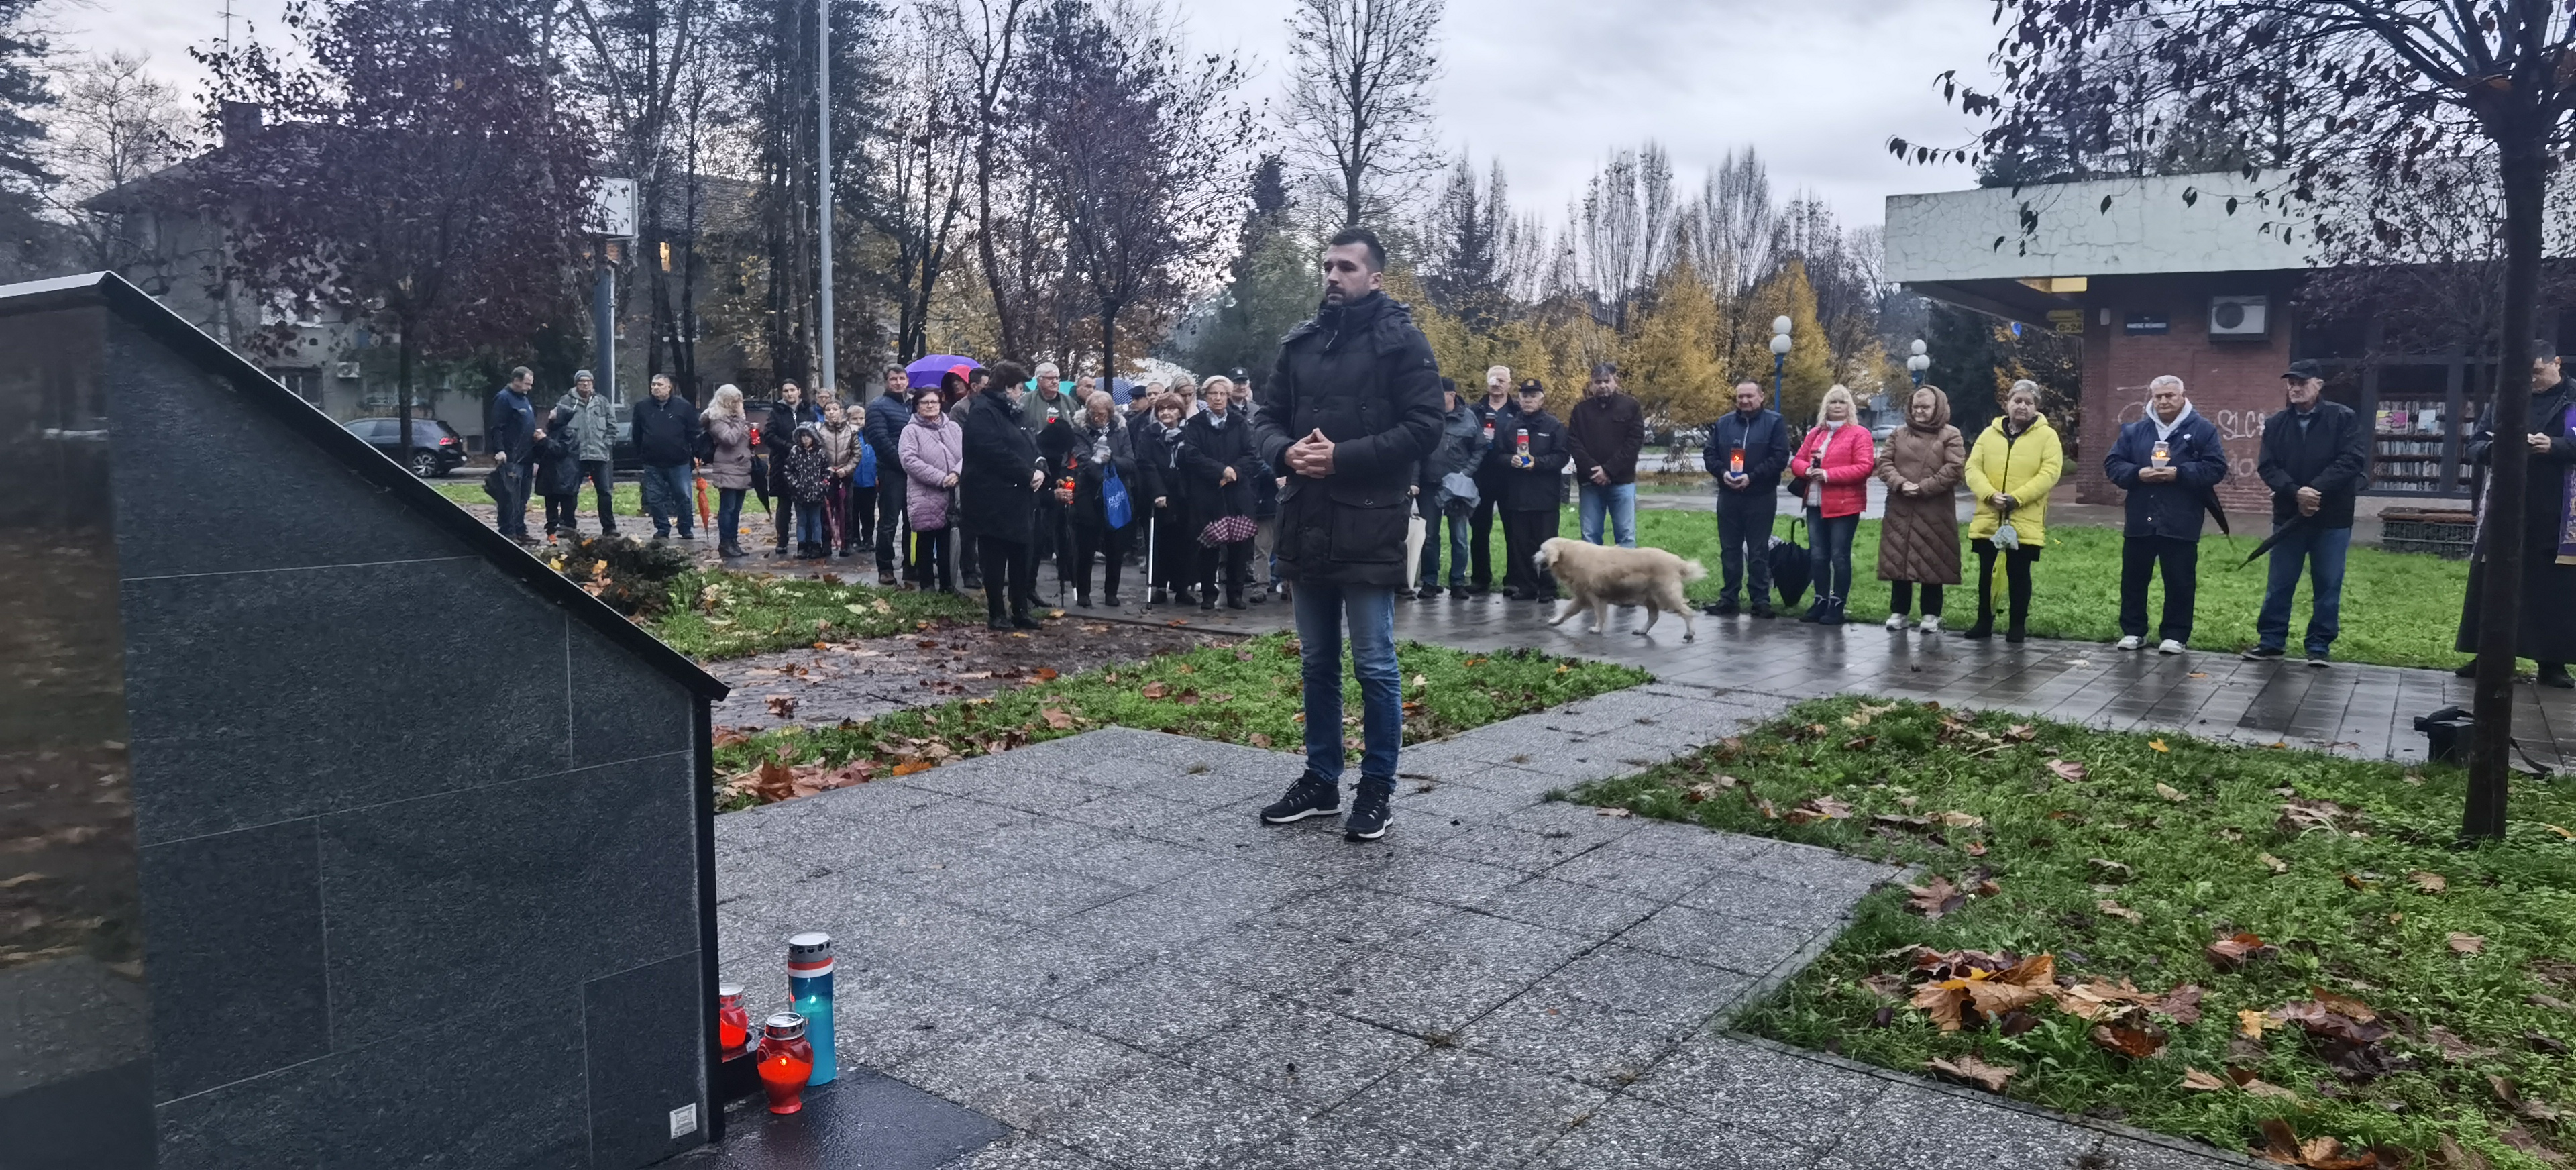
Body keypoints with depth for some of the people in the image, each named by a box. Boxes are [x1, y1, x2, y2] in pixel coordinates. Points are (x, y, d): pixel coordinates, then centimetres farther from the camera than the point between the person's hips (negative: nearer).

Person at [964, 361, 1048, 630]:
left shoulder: (1012, 413, 20)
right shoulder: (982, 413, -10)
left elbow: (1030, 446, 19)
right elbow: (995, 452, -22)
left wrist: (1040, 469, -2)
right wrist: (1028, 474, -17)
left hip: (1019, 499, 9)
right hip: (994, 500, -9)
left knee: (1022, 558, 11)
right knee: (995, 560, 0)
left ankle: (1020, 611, 19)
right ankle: (997, 614, 7)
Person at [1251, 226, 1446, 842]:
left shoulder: (1400, 340, -4)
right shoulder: (1299, 343, 13)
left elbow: (1424, 426, -11)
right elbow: (1268, 417, 15)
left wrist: (1342, 457, -18)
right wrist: (1285, 452, -8)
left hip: (1368, 529, -6)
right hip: (1306, 526, 6)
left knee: (1374, 666, 1)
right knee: (1317, 664, 14)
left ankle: (1377, 789, 14)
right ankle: (1321, 780, 26)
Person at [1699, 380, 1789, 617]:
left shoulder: (1774, 422, -2)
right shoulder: (1724, 423, 11)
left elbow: (1780, 457, -10)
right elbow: (1709, 454, 9)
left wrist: (1752, 476, -19)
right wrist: (1723, 472, -10)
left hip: (1761, 497, -4)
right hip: (1728, 496, 4)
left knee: (1759, 551, 1)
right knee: (1729, 549, 8)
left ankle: (1761, 599, 6)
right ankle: (1728, 597, 14)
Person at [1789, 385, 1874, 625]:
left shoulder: (1859, 433, -4)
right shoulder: (1815, 433, 14)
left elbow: (1864, 467, -14)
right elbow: (1797, 460, 15)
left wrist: (1829, 474, -19)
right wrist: (1807, 470, -9)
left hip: (1844, 505, -6)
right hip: (1815, 504, 6)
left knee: (1839, 556, -2)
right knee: (1817, 555, 9)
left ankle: (1837, 606, 4)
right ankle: (1821, 602, 19)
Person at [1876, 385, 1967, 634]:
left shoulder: (1950, 435, 2)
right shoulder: (1899, 434, 14)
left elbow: (1954, 469, -9)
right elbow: (1885, 464, 6)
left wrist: (1923, 488, -15)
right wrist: (1900, 483, -13)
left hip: (1935, 511, -3)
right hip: (1900, 509, 4)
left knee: (1932, 563, 0)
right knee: (1897, 559, 5)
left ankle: (1931, 615, 9)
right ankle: (1898, 612, 14)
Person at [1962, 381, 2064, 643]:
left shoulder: (2047, 435, 0)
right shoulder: (1990, 434, 9)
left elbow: (2049, 473, -10)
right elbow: (1973, 468, 2)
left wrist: (2016, 498, -18)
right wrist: (1990, 495, -16)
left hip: (2025, 522, -3)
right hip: (1988, 519, 3)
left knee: (2018, 573, 4)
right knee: (1986, 572, 9)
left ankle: (2018, 625, 15)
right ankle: (1984, 622, 21)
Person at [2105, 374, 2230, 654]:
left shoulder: (2202, 429, 1)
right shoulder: (2133, 431, 9)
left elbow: (2217, 467, -6)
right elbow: (2112, 464, 7)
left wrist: (2179, 473, -17)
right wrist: (2137, 474, -12)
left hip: (2181, 523, -3)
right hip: (2140, 520, 3)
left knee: (2180, 581, 3)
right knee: (2133, 578, 8)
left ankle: (2175, 635, 12)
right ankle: (2133, 631, 20)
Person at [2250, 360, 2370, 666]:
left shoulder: (2344, 418, -2)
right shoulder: (2276, 424, 7)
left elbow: (2352, 461, -12)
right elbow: (2267, 467, -1)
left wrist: (2316, 490, -21)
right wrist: (2296, 492, -17)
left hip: (2332, 517, -2)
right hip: (2288, 515, 3)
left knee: (2328, 585, 4)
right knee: (2279, 583, 7)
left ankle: (2320, 646, 12)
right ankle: (2272, 641, 15)